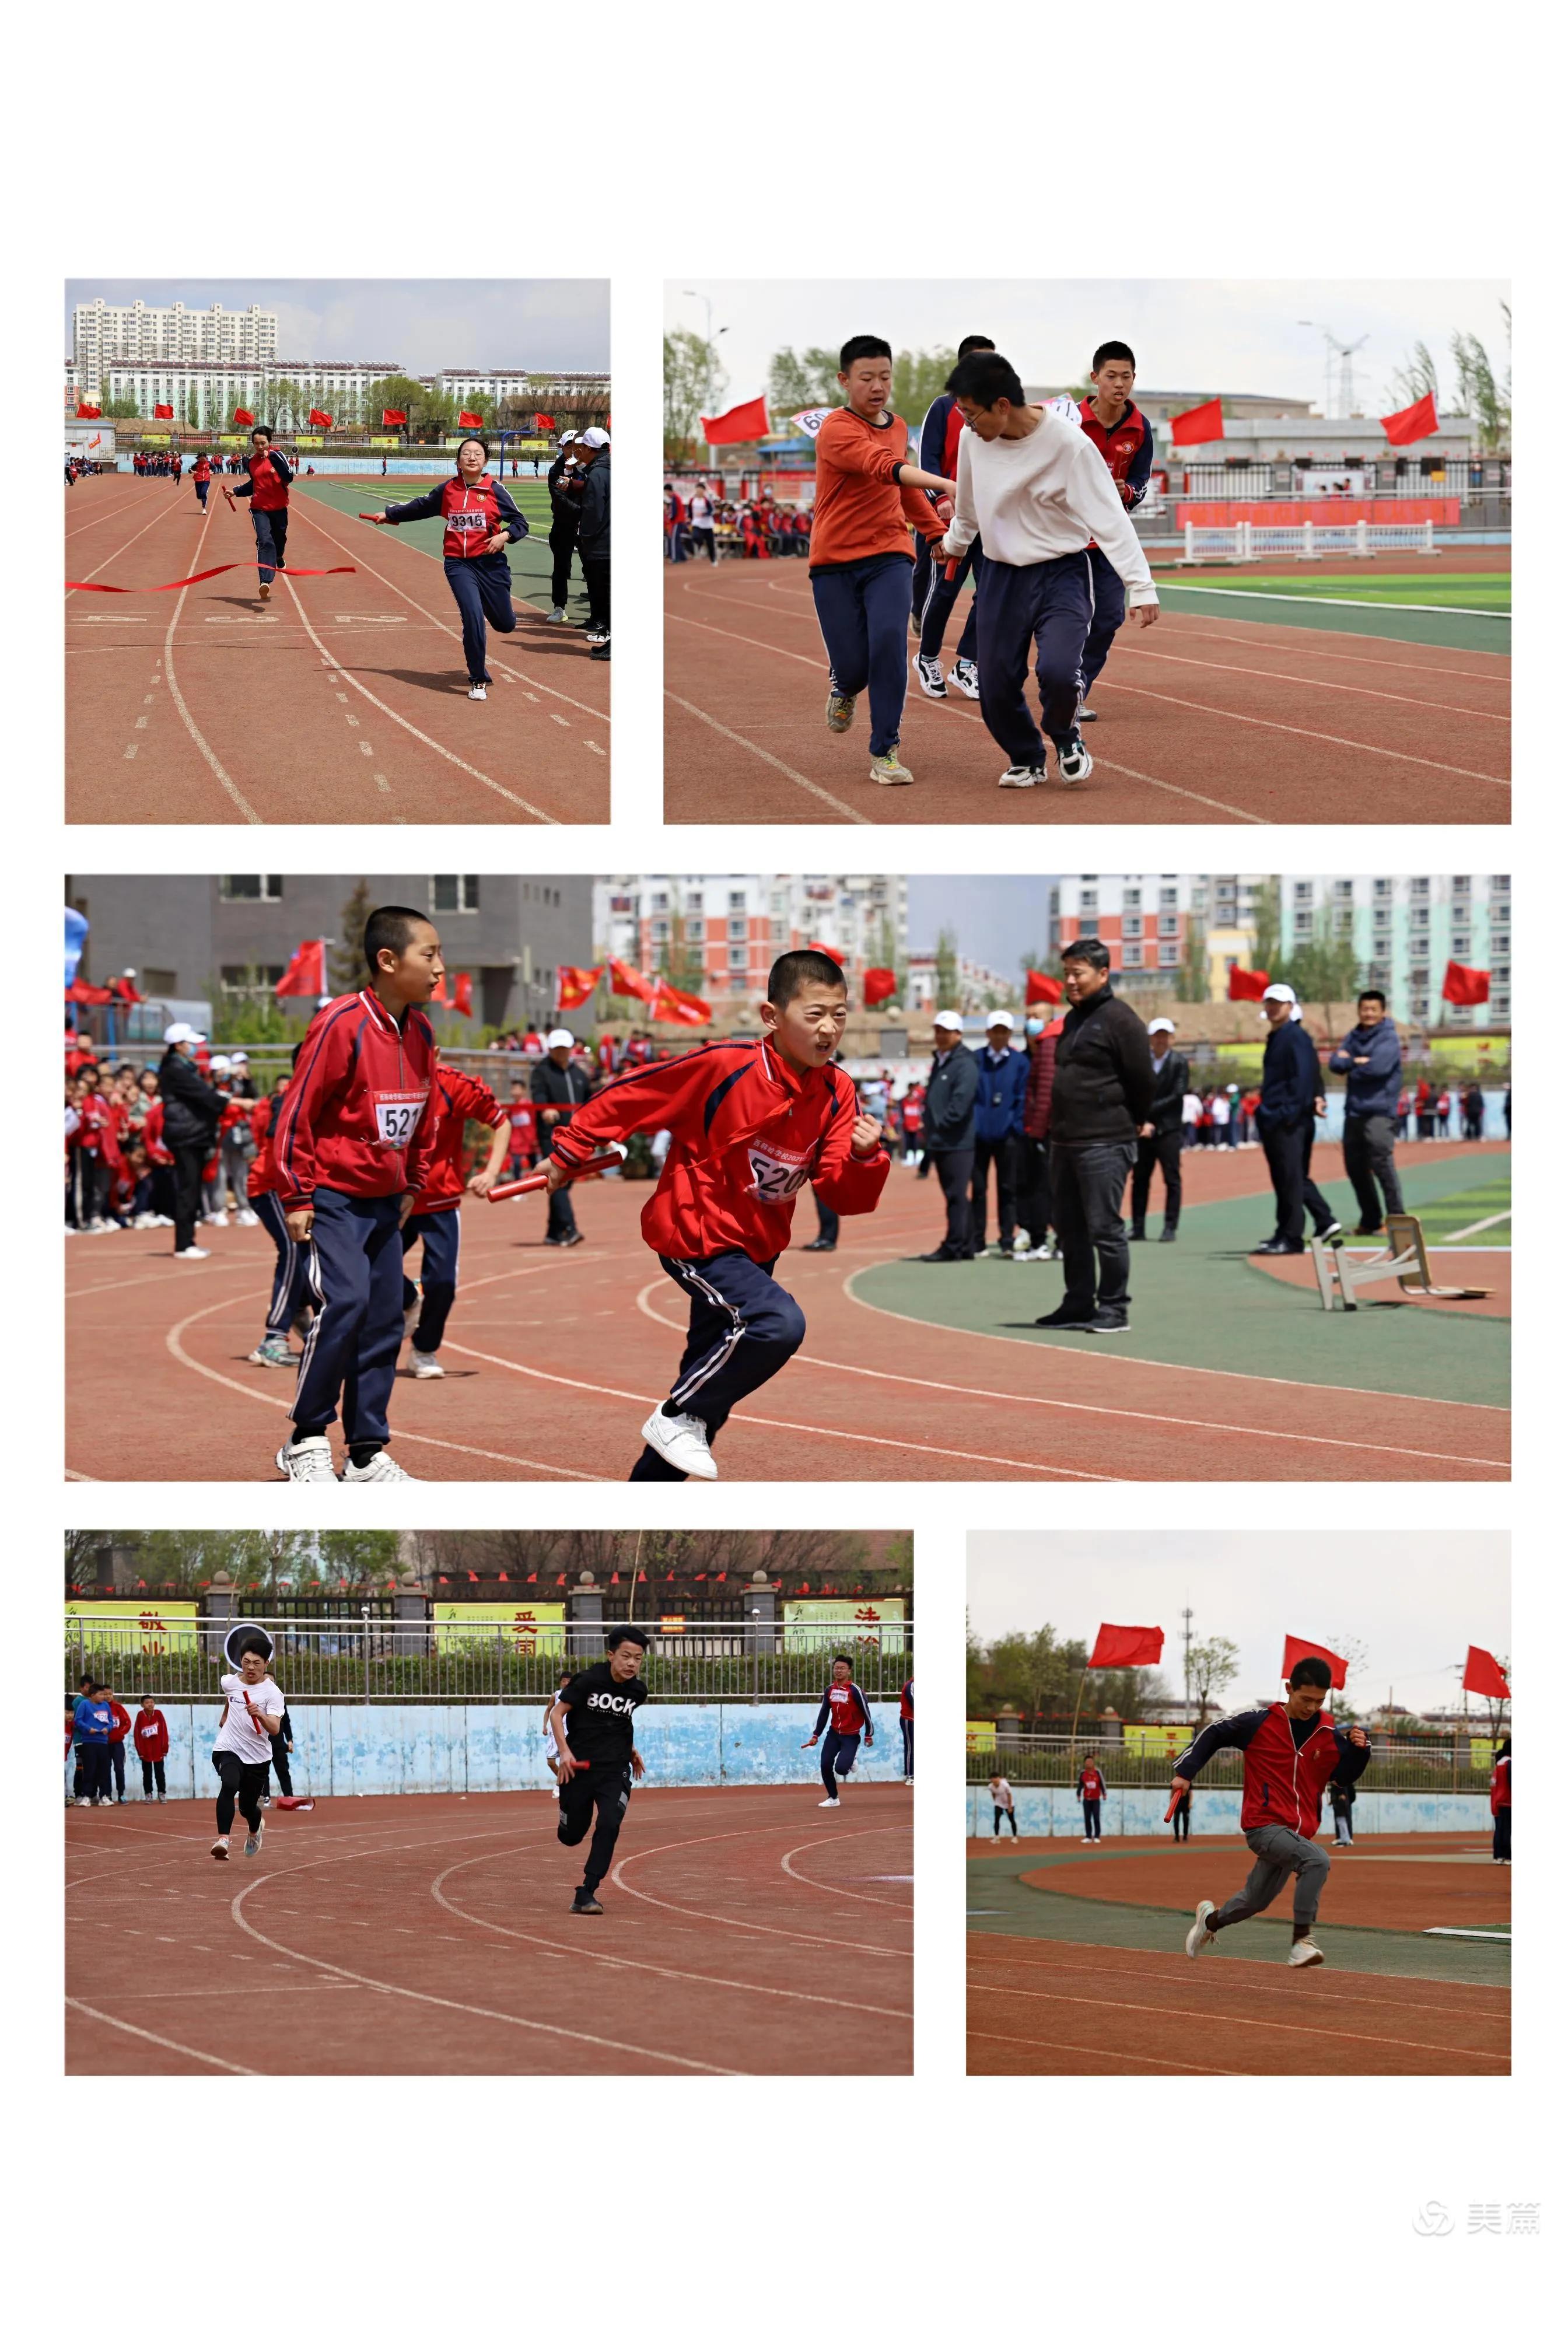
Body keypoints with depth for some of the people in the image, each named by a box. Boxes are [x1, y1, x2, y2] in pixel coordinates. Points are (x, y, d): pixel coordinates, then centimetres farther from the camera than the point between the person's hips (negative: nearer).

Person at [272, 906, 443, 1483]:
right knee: (344, 1302, -20)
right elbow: (298, 1110, -14)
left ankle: (367, 1455, 13)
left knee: (385, 1321, 5)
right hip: (333, 1194, -7)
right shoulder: (343, 1023, -17)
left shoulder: (420, 1031, 5)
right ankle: (306, 1440, -7)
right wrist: (296, 1198, -13)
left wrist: (413, 1185, 18)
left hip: (385, 1201, 7)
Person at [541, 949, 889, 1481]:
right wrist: (570, 1150, -7)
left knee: (713, 1382, 14)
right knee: (778, 1324, -29)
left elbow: (845, 1195, -8)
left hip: (756, 1250, 7)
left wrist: (864, 1158, -29)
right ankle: (679, 1418, -10)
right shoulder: (724, 1067, -22)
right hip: (697, 1237, -7)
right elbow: (629, 1096, -11)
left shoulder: (836, 1094, -6)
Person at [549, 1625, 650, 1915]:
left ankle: (586, 1894, -13)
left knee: (609, 1826, -19)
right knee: (571, 1836, 8)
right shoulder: (588, 1681, -14)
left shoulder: (638, 1690, 0)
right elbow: (557, 1713, -7)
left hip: (615, 1771, 2)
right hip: (578, 1767, -2)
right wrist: (564, 1750, -18)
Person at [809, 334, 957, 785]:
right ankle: (844, 689, 36)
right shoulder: (837, 430, -14)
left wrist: (936, 529, 25)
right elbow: (883, 468, -32)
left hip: (889, 557, 4)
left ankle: (885, 753, -12)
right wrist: (945, 485, -44)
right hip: (835, 564, -4)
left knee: (889, 642, -19)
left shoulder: (898, 427, 9)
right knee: (853, 666, -4)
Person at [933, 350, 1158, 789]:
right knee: (996, 686, -1)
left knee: (1057, 670, -24)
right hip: (999, 576, 4)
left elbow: (1109, 517, -19)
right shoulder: (973, 440, -5)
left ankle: (1065, 736, 9)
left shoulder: (1068, 443, -19)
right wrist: (953, 543, 35)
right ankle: (1026, 759, 29)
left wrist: (1141, 587, -25)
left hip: (1062, 574, -4)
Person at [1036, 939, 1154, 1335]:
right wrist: (1059, 1126, 17)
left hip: (1105, 1145, -9)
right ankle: (1078, 1305, 18)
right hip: (1065, 1141, 9)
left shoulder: (1119, 1019, -10)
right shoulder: (1072, 1020, 17)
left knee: (1104, 1227, -7)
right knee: (1070, 1228, 11)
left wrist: (1132, 1124, -1)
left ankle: (1114, 1308, -1)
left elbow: (1143, 1080, -11)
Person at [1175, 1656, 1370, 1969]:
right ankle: (1301, 1940, -27)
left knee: (1254, 1902, 18)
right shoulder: (1259, 1722, -9)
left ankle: (1211, 1920, 49)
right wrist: (1185, 1772, -4)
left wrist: (1359, 1746, -11)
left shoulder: (1330, 1734, 1)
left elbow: (1349, 1773, 8)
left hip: (1299, 1831, 6)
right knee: (1316, 1860, -31)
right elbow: (1214, 1734, 2)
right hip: (1264, 1826, -6)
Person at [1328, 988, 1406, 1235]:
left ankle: (1396, 1219, -12)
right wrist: (1358, 1062, -15)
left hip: (1379, 1111, -8)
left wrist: (1351, 1066, -3)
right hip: (1354, 1111, 8)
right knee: (1356, 1168, 11)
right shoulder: (1354, 1037, 14)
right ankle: (1370, 1220, 22)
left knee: (1382, 1164, -15)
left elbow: (1378, 1067, -19)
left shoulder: (1388, 1038, -6)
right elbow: (1335, 1062, 3)